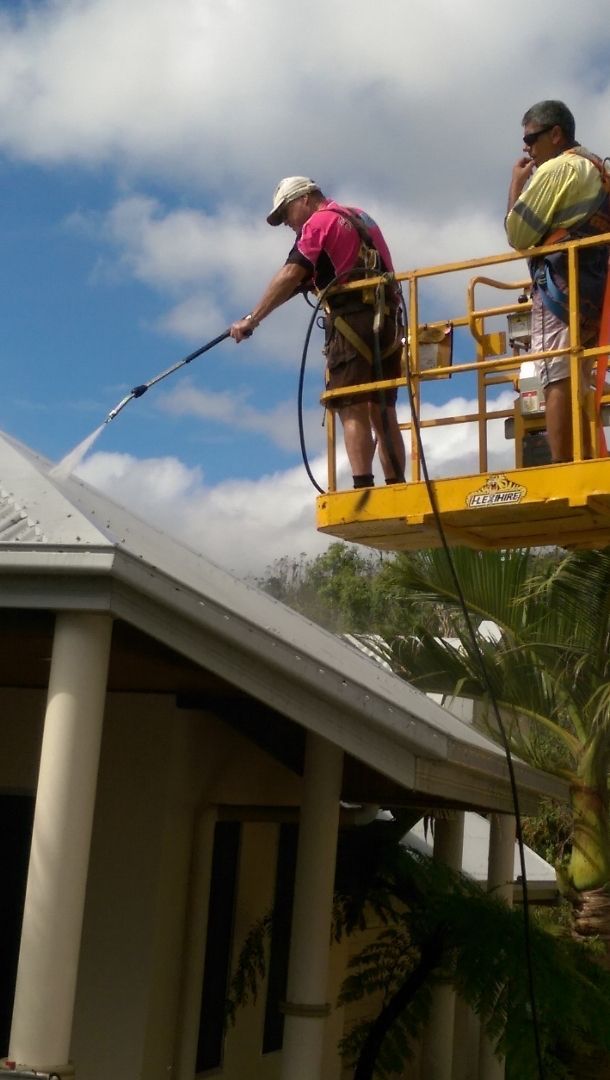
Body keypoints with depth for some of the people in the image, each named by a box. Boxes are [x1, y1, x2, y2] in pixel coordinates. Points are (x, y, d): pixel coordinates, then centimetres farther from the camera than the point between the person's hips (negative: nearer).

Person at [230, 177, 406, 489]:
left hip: (353, 319, -8)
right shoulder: (360, 218, 26)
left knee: (353, 410, -11)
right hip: (387, 319, 8)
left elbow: (290, 276, -10)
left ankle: (363, 490, -20)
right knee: (382, 411, 8)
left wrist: (251, 319, -11)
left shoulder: (319, 221, 1)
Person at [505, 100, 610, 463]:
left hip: (561, 286, -9)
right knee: (579, 386, 8)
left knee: (559, 381, -15)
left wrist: (517, 183, 6)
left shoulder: (556, 168, -4)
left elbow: (518, 234, -4)